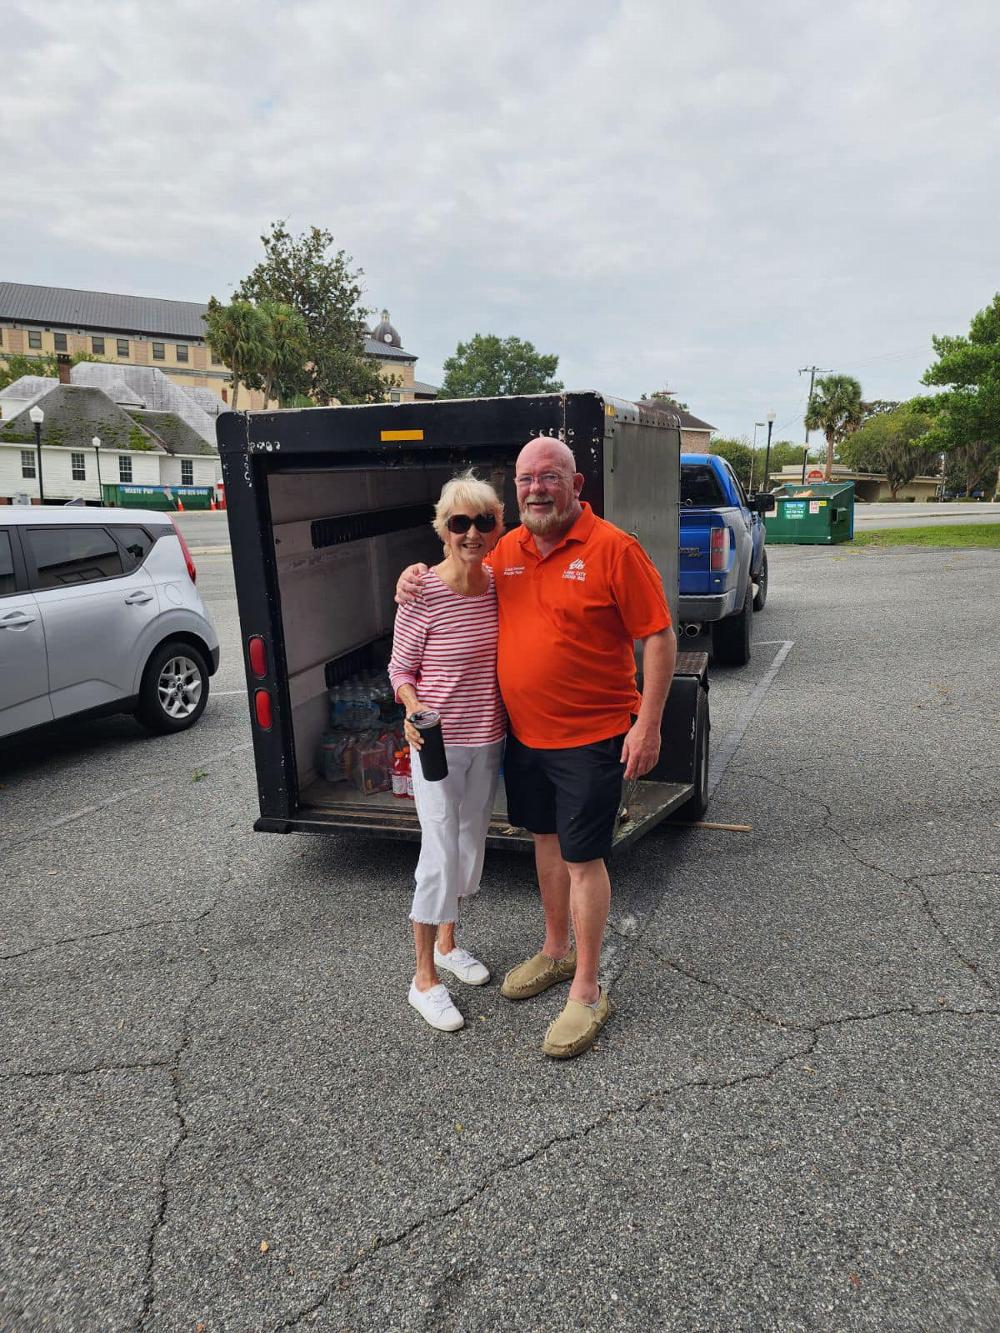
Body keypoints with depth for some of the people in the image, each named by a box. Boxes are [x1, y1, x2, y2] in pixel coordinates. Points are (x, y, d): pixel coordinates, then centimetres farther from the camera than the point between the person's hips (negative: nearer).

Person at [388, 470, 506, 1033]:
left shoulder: (499, 585, -1)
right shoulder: (424, 594, -17)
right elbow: (401, 669, -7)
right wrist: (415, 711, -25)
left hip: (489, 739, 6)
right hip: (439, 743, -6)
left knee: (471, 844, 18)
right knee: (441, 854, -2)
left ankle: (447, 942, 40)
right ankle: (425, 977, 16)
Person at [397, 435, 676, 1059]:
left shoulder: (613, 548, -14)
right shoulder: (507, 550, 5)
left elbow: (659, 637, -13)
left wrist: (648, 723, -17)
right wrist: (417, 575, 2)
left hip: (591, 737, -6)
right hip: (525, 733, 7)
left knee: (583, 858, 1)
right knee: (547, 840, 19)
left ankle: (587, 992, 17)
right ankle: (556, 952, 39)